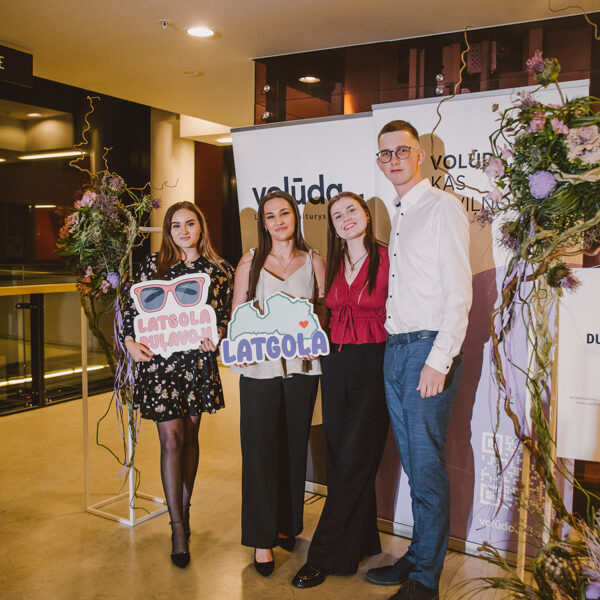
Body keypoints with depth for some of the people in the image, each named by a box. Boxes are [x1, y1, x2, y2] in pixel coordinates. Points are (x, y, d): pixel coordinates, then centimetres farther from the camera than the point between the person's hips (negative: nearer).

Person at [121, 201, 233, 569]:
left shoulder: (219, 270, 4)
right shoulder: (155, 264, 2)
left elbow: (227, 314, 7)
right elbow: (133, 308, 5)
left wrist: (216, 336, -11)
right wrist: (130, 342, -9)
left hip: (199, 360, 2)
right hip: (159, 361, -1)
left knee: (190, 436, 13)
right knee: (171, 439, -2)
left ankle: (184, 509, 31)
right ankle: (178, 528, 7)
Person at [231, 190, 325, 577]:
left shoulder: (313, 262, 8)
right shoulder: (250, 262, 8)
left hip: (302, 366, 1)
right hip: (260, 366, -1)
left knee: (294, 447, 10)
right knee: (260, 448, 0)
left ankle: (287, 525, 28)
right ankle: (262, 538, 12)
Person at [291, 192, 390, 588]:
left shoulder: (387, 259, -6)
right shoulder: (334, 264, 12)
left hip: (373, 364, -6)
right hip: (335, 364, 6)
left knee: (352, 462, -4)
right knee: (340, 460, 10)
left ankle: (323, 556, 8)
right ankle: (361, 542, 28)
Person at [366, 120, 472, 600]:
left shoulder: (443, 207, -7)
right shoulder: (399, 216, 18)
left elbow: (459, 293, -14)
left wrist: (439, 360, -19)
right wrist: (401, 348, 10)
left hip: (429, 349, -8)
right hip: (395, 348, 8)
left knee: (427, 466, -1)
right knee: (412, 462, 15)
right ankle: (417, 557, 28)